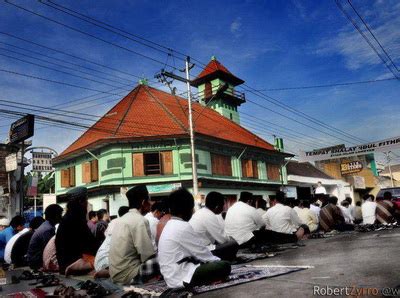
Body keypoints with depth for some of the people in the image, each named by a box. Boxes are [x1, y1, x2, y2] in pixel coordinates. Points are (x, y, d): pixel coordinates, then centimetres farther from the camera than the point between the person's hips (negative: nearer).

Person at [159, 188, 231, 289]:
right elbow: (202, 253, -11)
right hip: (180, 278, -9)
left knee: (212, 262, 17)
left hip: (172, 275, 9)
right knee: (225, 266, -11)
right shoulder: (184, 227, -18)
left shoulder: (169, 225, 11)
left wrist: (215, 259, 14)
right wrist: (218, 261, 6)